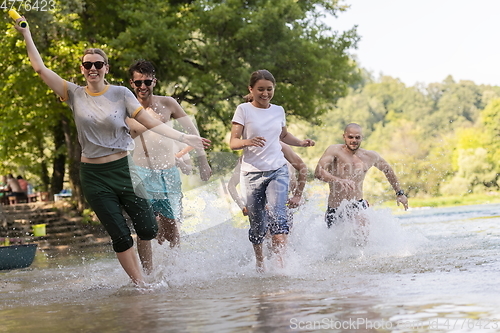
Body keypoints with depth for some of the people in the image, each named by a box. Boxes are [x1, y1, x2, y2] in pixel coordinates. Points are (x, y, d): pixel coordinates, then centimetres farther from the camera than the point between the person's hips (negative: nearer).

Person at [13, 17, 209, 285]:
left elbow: (152, 123, -5)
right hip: (93, 175, 0)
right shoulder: (74, 94, 1)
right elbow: (40, 68, 1)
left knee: (147, 227, 1)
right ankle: (140, 284, 6)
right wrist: (26, 34, 2)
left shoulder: (120, 94, -2)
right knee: (120, 236, -3)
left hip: (123, 169, 1)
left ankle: (148, 273, 27)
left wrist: (184, 137, -14)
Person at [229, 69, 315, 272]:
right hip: (252, 172, -2)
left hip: (278, 170, 2)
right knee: (257, 223, 5)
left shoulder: (278, 111, 11)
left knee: (277, 215, -18)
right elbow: (233, 143, -8)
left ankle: (280, 261, -25)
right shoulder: (244, 110, -2)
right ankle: (259, 263, 24)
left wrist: (301, 143, 11)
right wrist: (248, 142, -29)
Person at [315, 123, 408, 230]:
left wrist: (399, 193, 27)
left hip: (358, 206, 1)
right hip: (335, 208, -1)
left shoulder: (370, 156, 7)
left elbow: (388, 170, 27)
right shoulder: (335, 150, -6)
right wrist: (338, 180, -39)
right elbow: (318, 172, -21)